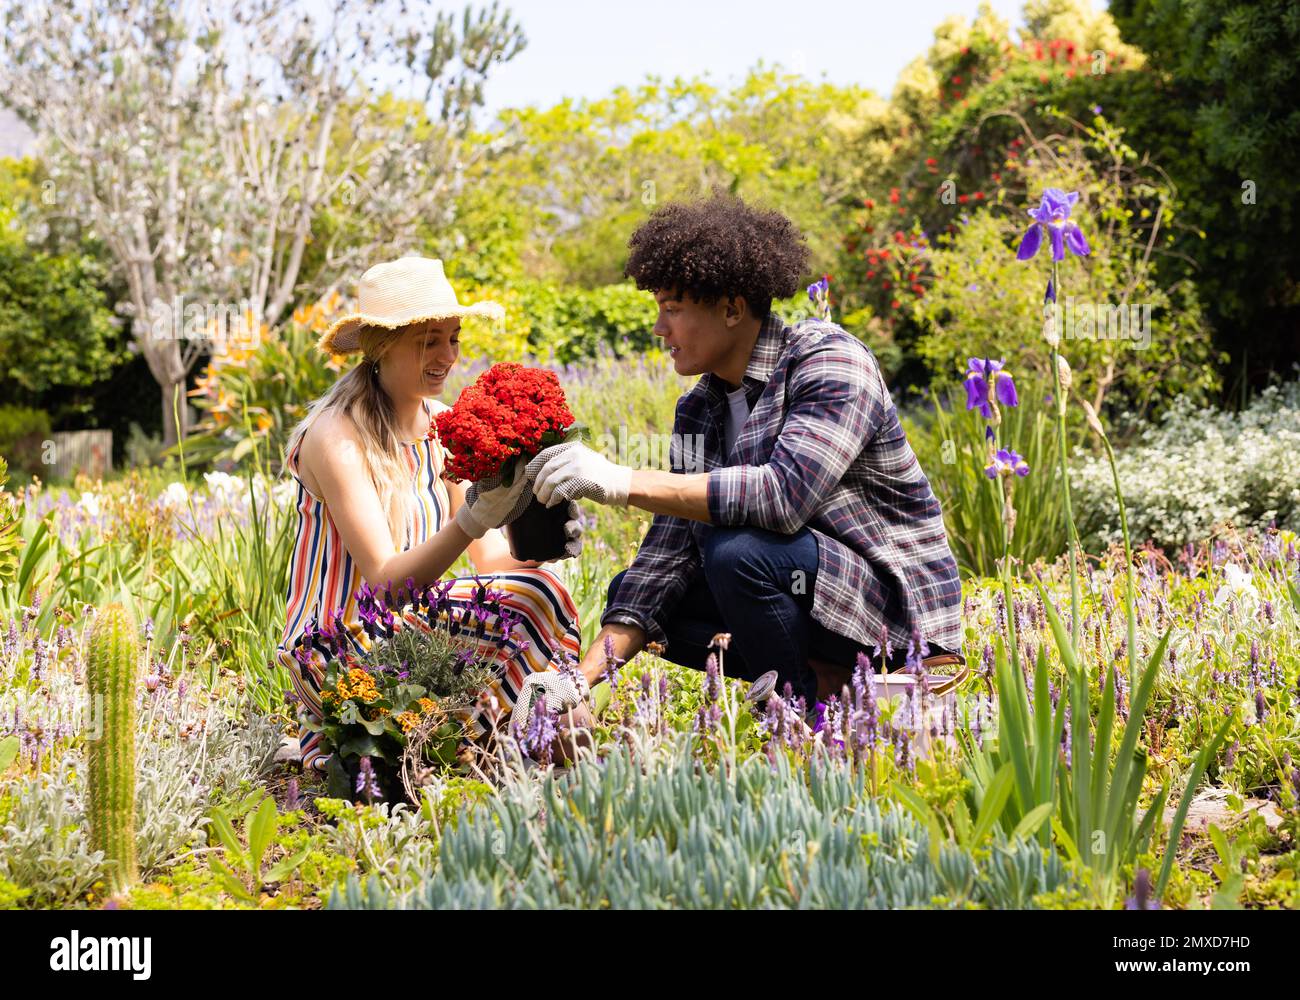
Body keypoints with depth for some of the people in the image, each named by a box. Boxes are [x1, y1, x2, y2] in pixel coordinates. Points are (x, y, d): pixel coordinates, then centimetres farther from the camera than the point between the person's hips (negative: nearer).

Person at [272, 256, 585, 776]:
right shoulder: (336, 437, -16)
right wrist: (473, 519, -36)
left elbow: (491, 558, 1)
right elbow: (386, 580, -22)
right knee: (531, 597, -22)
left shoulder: (442, 425, 5)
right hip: (340, 650, -7)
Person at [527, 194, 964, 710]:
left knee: (737, 551, -31)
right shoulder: (697, 411, 5)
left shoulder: (831, 361, -17)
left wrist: (622, 482, -33)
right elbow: (669, 551, -1)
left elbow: (785, 495, -33)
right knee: (629, 592, 5)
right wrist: (583, 678, -13)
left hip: (894, 597, -8)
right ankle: (822, 677, 1)